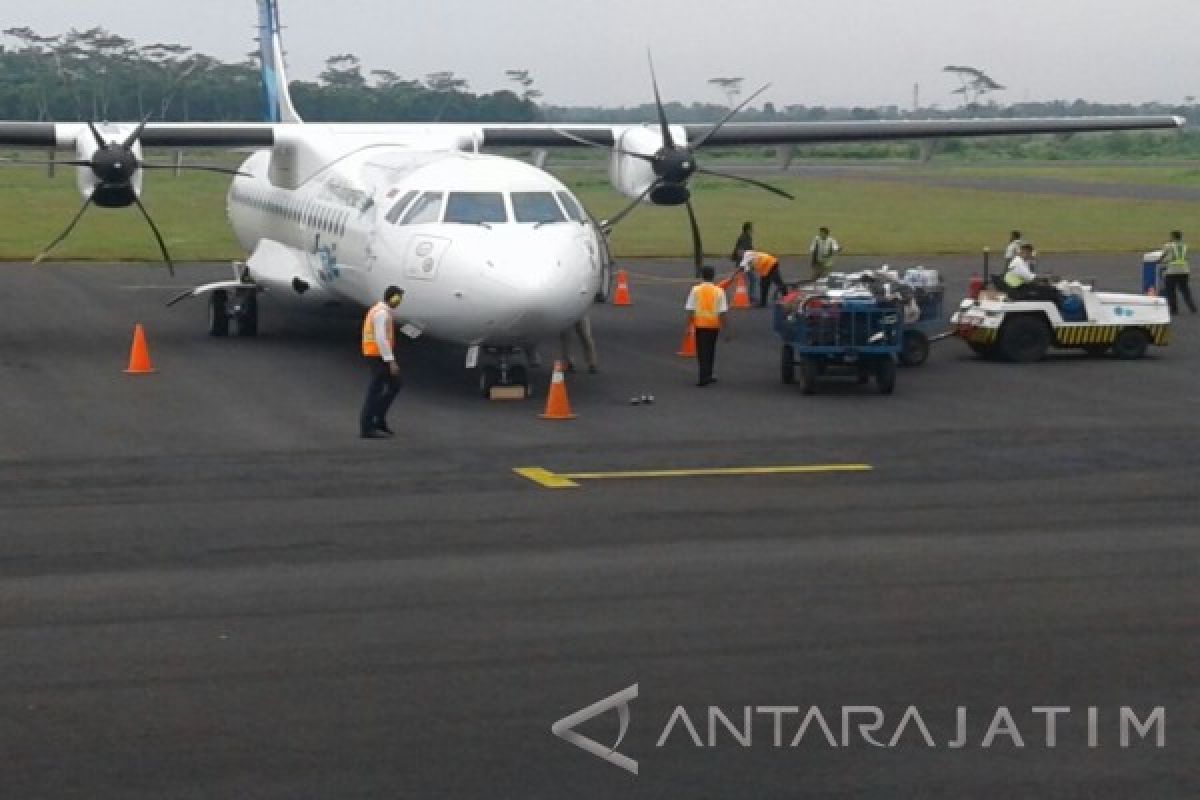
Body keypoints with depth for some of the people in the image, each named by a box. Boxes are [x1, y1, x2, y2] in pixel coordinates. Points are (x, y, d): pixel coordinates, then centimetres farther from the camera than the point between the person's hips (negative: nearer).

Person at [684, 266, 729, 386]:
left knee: (702, 351, 2)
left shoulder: (695, 290, -4)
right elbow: (723, 312, -6)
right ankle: (707, 376, 20)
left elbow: (690, 310, -5)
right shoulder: (719, 291, -4)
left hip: (700, 324, -1)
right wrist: (726, 330, -2)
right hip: (714, 325, 1)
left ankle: (704, 377, -8)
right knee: (710, 350, 16)